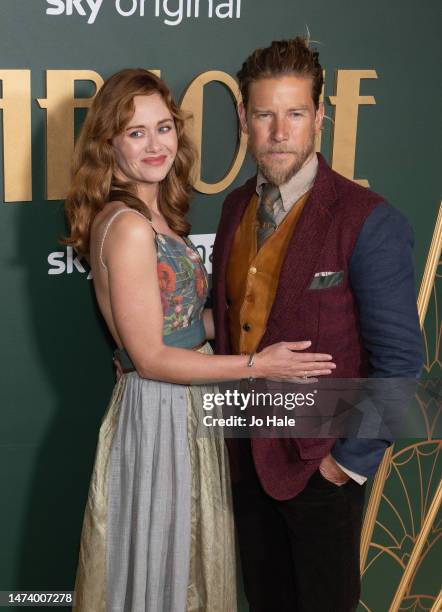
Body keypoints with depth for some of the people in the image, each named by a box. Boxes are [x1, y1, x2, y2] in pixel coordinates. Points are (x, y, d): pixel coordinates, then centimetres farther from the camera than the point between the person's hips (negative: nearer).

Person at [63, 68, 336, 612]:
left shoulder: (155, 215, 7)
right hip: (157, 415, -9)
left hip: (187, 409, 9)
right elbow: (149, 357, -20)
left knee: (185, 559, 24)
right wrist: (258, 364, -17)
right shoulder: (128, 226, -22)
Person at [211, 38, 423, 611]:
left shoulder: (370, 222, -19)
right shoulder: (237, 205, 2)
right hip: (245, 451, 6)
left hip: (320, 462, -5)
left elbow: (399, 361, -17)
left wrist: (351, 461, -14)